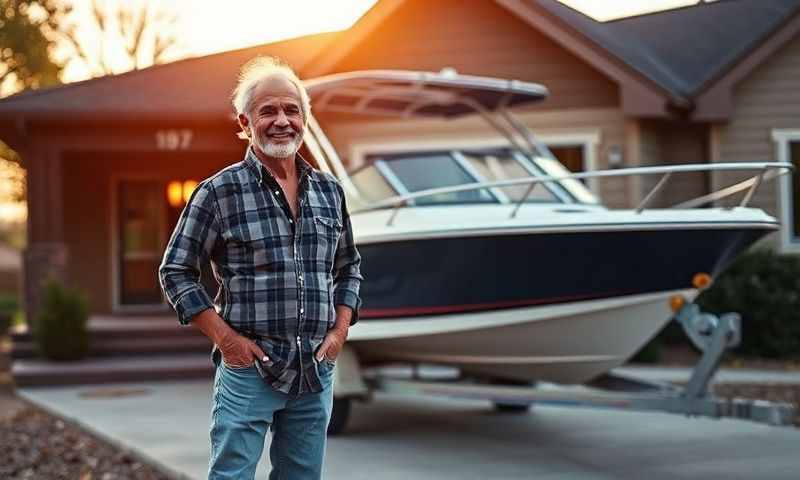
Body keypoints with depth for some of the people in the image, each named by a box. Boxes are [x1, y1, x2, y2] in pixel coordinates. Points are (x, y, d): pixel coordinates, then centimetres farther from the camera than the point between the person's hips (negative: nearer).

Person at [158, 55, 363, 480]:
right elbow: (175, 271, -2)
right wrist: (224, 337, -9)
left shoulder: (329, 191, 10)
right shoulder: (219, 191, -4)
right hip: (249, 366, -4)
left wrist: (340, 330, 6)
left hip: (316, 369, 5)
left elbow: (349, 268, 21)